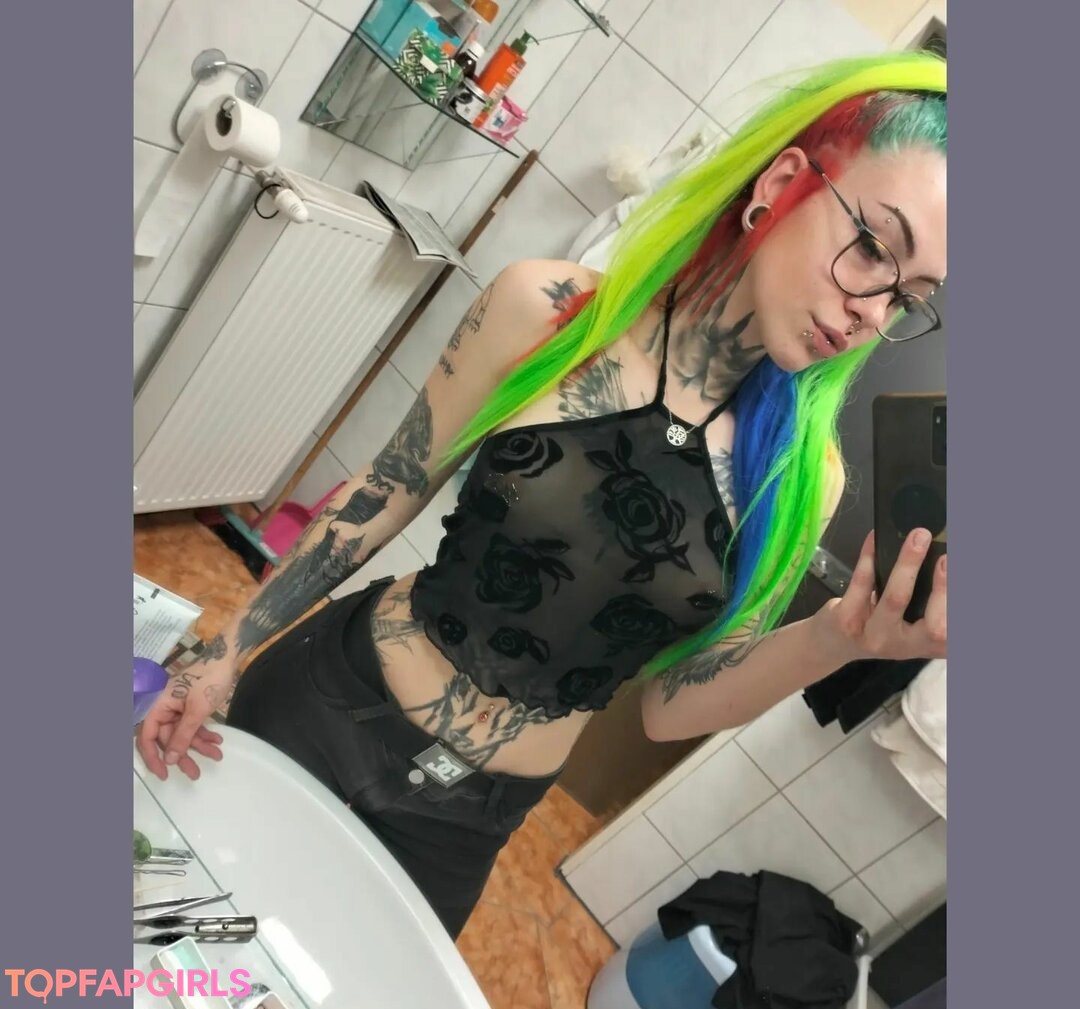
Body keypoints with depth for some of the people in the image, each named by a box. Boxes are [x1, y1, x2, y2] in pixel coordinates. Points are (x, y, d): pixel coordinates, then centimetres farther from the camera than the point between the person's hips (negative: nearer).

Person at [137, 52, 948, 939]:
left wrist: (835, 642, -24)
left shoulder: (797, 480, -12)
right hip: (327, 701, -1)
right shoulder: (549, 309, -17)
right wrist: (228, 652, -1)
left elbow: (670, 709, -6)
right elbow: (387, 493, -7)